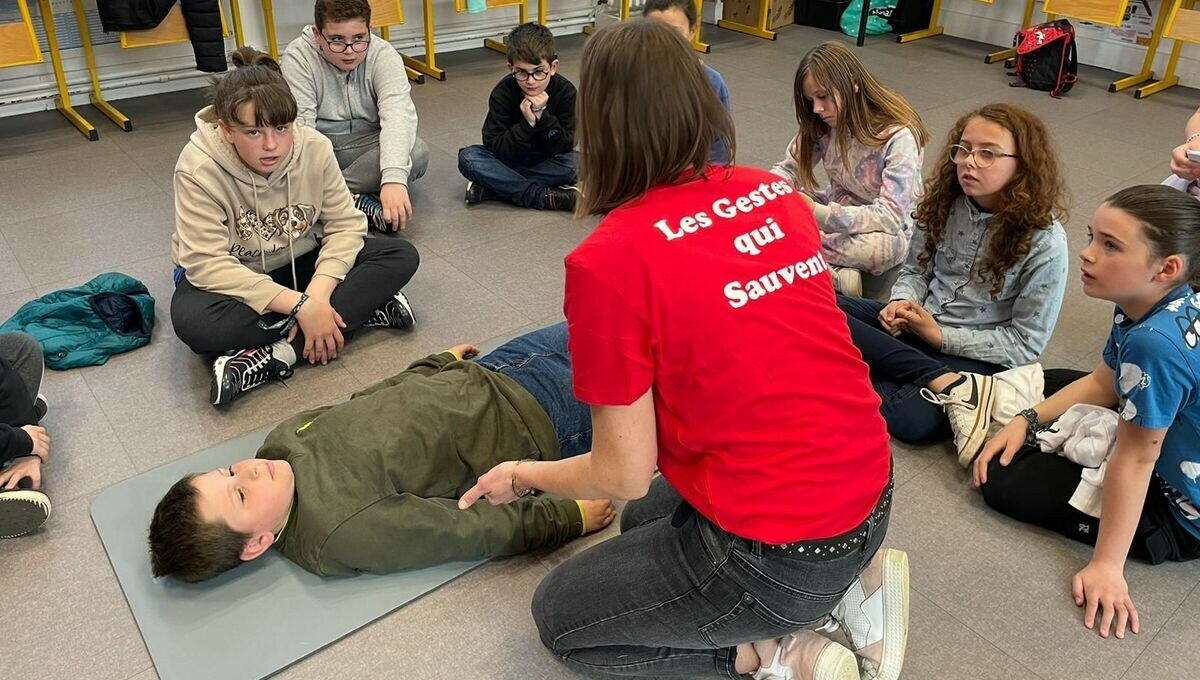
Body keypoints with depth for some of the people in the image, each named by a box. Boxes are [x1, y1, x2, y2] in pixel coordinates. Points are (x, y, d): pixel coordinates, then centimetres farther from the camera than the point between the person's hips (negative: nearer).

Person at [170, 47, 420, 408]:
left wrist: (318, 295, -30)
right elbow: (207, 264, -30)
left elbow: (345, 225, -14)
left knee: (402, 256, -16)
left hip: (300, 262, 4)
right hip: (230, 279, -3)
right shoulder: (199, 169, -26)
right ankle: (362, 311, -28)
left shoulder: (315, 148, -17)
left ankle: (277, 353, -28)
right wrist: (299, 306, -37)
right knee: (192, 321, -38)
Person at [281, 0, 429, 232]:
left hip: (365, 146, 1)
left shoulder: (383, 55, -14)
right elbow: (299, 127, -23)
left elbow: (398, 114, -29)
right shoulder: (297, 59, -15)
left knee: (417, 153, -29)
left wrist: (394, 178, -46)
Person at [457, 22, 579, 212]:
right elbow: (496, 149, -22)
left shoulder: (565, 91, -16)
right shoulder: (502, 93, -17)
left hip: (548, 161, 0)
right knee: (468, 157, -26)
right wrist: (527, 124, -35)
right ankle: (545, 197, -32)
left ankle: (489, 188, -26)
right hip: (509, 158, 0)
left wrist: (542, 116, -32)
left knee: (575, 162, -33)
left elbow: (565, 147, -19)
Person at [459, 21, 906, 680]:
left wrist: (523, 474, 7)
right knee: (645, 521, 32)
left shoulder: (608, 260, -21)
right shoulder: (777, 193, -1)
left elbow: (623, 474, -12)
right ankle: (855, 578, 17)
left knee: (559, 615, 17)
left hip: (780, 555, -7)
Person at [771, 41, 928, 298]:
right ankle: (834, 274, -23)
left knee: (883, 248, -41)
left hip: (886, 227, -5)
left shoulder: (899, 135, -26)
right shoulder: (821, 124, -10)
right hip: (839, 210, 6)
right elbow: (788, 169, -2)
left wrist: (819, 214, -43)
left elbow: (890, 217, -30)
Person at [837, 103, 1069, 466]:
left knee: (909, 419, -39)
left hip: (977, 355, -7)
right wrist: (903, 303, -12)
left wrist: (940, 337, -15)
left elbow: (1026, 343, -10)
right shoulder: (945, 201, -1)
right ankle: (950, 385, -21)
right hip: (916, 326, 7)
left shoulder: (1045, 241, -14)